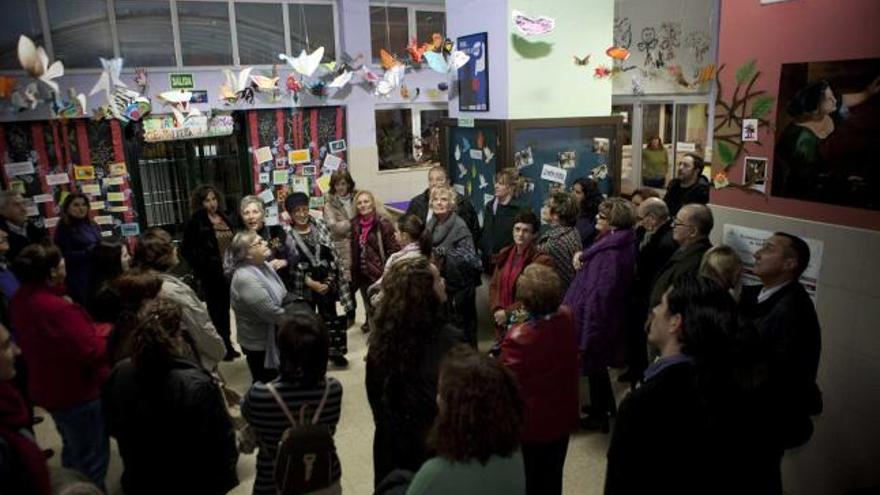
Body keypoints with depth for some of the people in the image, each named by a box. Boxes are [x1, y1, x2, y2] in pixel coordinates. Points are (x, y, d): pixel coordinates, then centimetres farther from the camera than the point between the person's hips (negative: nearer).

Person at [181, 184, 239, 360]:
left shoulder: (225, 218, 9)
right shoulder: (195, 222, -8)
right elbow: (186, 250, -9)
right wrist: (201, 269, -9)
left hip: (229, 273, 5)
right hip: (211, 274, -5)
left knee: (226, 311, 15)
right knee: (216, 312, 3)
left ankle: (227, 346, 27)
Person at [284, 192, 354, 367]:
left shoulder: (320, 226, 0)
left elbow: (333, 254, -1)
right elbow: (291, 265, -13)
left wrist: (330, 279, -10)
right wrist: (310, 282, -16)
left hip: (326, 282, 3)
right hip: (304, 287, -2)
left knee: (331, 318, 13)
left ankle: (335, 351, 31)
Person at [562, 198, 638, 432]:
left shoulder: (611, 252, -28)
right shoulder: (617, 243, 2)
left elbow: (598, 294, -28)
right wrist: (582, 255, -4)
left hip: (595, 318, -10)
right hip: (603, 316, 10)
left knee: (594, 364, 9)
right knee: (598, 364, 25)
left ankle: (599, 415, 28)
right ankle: (605, 406, 43)